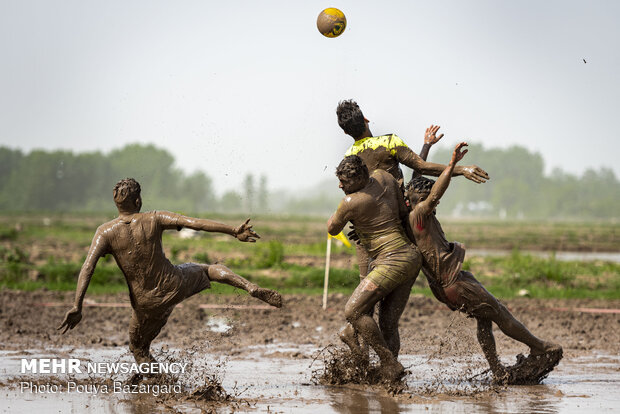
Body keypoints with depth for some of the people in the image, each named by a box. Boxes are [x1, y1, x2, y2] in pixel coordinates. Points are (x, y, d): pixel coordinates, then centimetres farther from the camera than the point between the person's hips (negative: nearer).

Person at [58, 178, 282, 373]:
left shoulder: (106, 232, -12)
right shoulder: (153, 220, -11)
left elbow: (87, 267, -22)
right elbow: (196, 223, -14)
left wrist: (77, 307, -23)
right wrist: (235, 231, -11)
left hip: (147, 302, -1)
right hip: (175, 285, 1)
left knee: (138, 348, 23)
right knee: (210, 269, 30)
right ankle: (252, 288, 9)